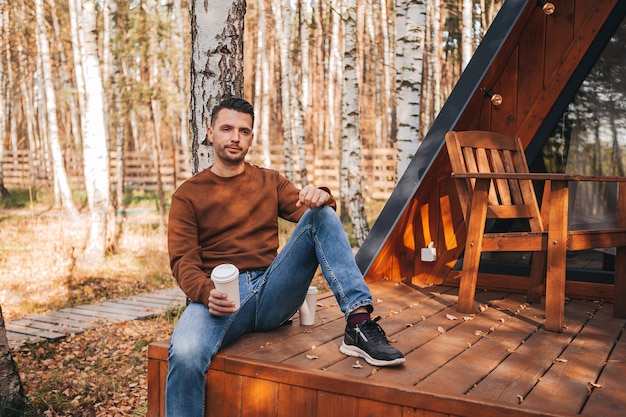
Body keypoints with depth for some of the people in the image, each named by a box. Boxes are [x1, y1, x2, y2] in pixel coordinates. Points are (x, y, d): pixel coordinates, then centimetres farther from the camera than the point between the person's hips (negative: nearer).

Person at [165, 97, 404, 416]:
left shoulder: (270, 182, 20)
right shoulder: (188, 195, 11)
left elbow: (308, 211, 7)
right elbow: (183, 260, 1)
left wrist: (321, 197, -18)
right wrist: (206, 294, -21)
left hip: (273, 293, 3)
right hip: (221, 297, -2)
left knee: (320, 215, -15)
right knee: (185, 354, -36)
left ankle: (359, 323, -28)